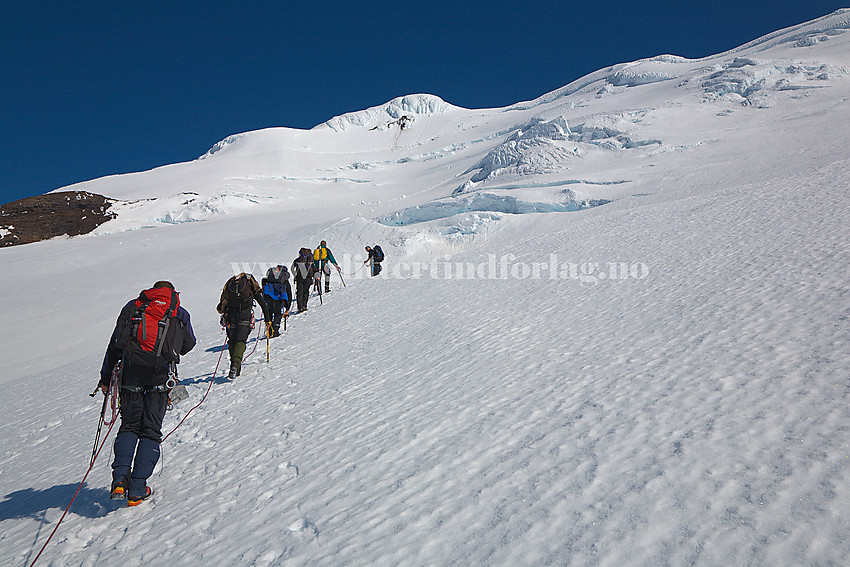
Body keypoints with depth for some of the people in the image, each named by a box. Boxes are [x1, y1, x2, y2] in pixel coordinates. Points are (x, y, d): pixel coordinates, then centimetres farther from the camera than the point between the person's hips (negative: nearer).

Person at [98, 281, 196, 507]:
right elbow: (188, 345, 22)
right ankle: (137, 488, -1)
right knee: (151, 430, 4)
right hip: (160, 373, -2)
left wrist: (105, 378, 20)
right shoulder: (179, 313, 15)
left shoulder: (132, 307, 19)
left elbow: (114, 345, 16)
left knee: (129, 426, 14)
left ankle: (120, 477, -4)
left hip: (131, 371, 2)